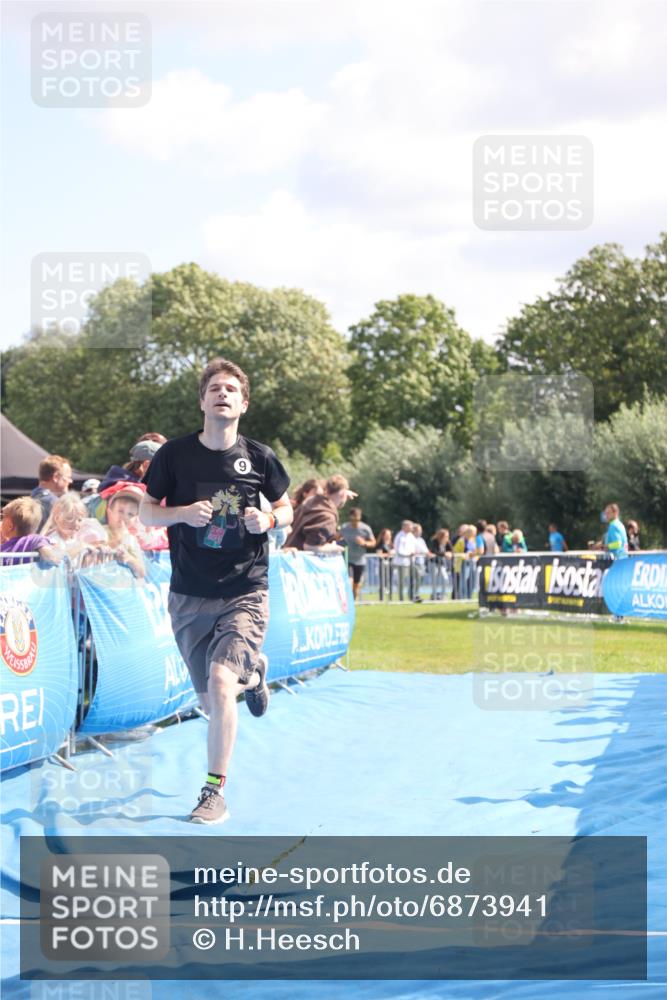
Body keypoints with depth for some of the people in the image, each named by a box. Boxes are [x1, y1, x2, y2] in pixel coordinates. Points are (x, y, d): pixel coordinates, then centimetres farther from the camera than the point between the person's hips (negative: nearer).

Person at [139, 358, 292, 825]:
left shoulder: (258, 456, -1)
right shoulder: (175, 454, -2)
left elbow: (286, 509, 12)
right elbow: (146, 513, 4)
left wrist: (269, 520, -11)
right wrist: (183, 512, -16)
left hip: (245, 592, -2)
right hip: (190, 596, 2)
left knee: (221, 682, -22)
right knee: (211, 703, 9)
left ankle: (215, 793, -10)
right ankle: (251, 674, 46)